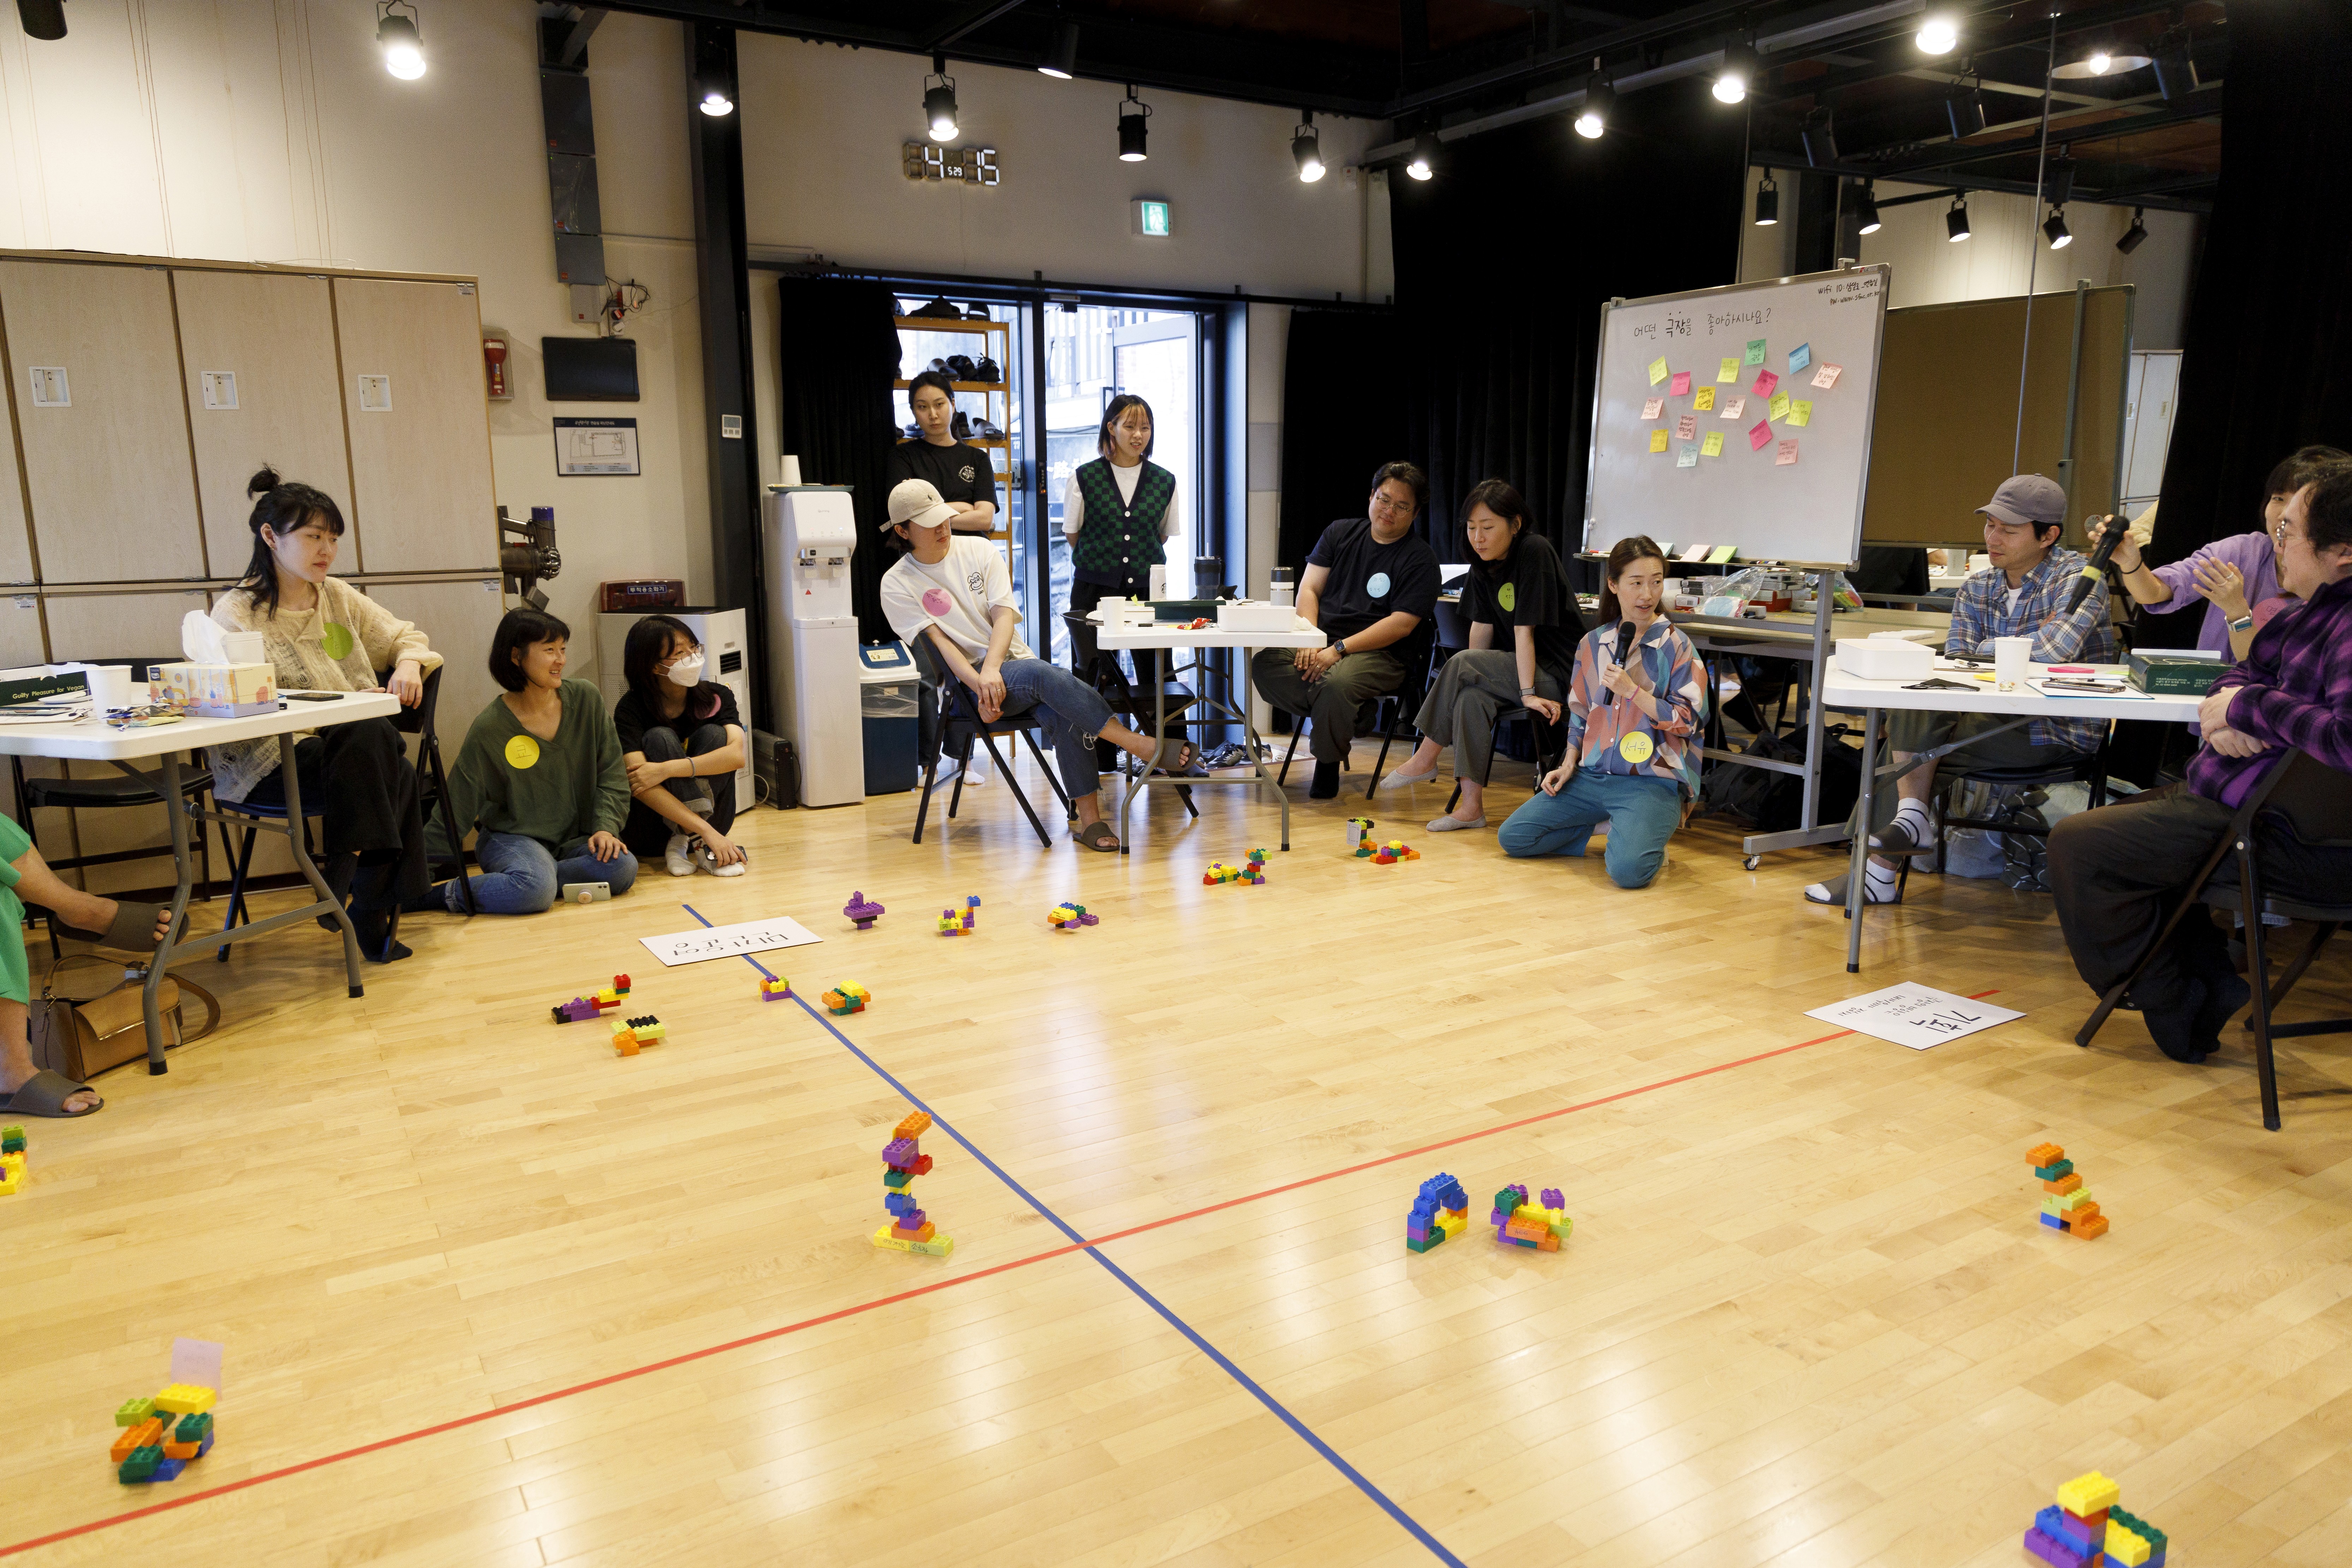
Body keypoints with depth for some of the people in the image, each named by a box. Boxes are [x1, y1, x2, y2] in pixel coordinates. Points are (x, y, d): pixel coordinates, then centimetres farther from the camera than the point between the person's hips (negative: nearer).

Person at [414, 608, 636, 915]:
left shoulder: (587, 698, -2)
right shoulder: (489, 728, -10)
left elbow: (612, 774, 3)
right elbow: (455, 811, -5)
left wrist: (605, 827, -11)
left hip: (575, 837, 4)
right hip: (512, 838, -4)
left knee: (622, 867, -27)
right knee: (535, 889, -36)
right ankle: (450, 894, -13)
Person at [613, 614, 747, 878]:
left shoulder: (717, 697, -5)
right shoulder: (630, 709, -14)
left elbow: (737, 754, -23)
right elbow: (637, 783, -28)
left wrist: (668, 769, -36)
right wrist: (707, 832, -38)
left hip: (707, 813, 3)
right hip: (646, 835, -2)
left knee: (713, 734, -18)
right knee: (660, 738, -24)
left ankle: (683, 844, -28)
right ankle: (698, 844, -36)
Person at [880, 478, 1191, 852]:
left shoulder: (979, 551, 10)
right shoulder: (897, 585, 2)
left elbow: (1004, 616, -1)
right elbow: (938, 642, -8)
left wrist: (992, 670, -20)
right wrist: (981, 684, -24)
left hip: (1015, 659, 4)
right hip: (966, 682, -3)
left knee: (1062, 712, -31)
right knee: (1046, 675, -34)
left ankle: (1089, 819, -30)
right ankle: (1147, 749, -37)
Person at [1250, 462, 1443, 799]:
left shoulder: (1420, 560, -1)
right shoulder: (1341, 533, 13)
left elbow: (1402, 624, -11)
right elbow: (1309, 588, 9)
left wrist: (1339, 650, -19)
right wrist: (1310, 642, -10)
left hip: (1379, 653, -4)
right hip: (1321, 641, 4)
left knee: (1336, 684, -37)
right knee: (1265, 664, -24)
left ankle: (1328, 764, -10)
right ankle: (1335, 717, -10)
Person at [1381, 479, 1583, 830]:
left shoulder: (1534, 552, -16)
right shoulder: (1483, 564, 7)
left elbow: (1524, 629, -21)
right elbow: (1482, 625, 5)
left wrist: (1528, 693, -21)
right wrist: (1473, 679, -6)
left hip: (1563, 672, -7)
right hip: (1530, 668, 7)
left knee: (1461, 665, -21)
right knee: (1471, 696, -24)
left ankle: (1425, 759, -8)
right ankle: (1471, 806, -24)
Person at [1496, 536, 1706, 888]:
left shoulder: (1675, 645, -5)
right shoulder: (1593, 644, 9)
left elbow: (1688, 720, -10)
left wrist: (1631, 690, -17)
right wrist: (1568, 765, 9)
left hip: (1651, 782, -5)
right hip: (1591, 776, 6)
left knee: (1628, 869, -31)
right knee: (1511, 837, -2)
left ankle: (1650, 839, 6)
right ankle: (1610, 827, 11)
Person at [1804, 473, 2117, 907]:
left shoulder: (2077, 577, -8)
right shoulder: (1976, 589, 10)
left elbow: (2054, 651, -26)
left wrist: (1983, 653, -11)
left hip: (2058, 732, -6)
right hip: (2000, 718, 6)